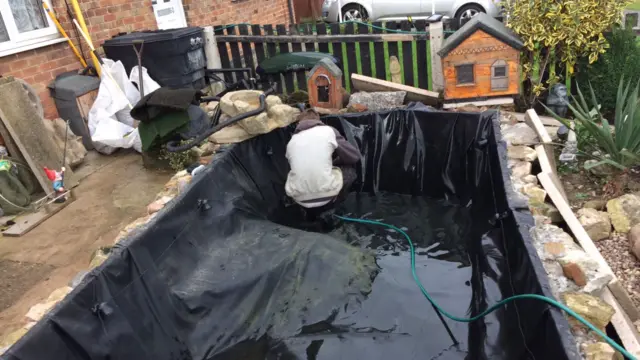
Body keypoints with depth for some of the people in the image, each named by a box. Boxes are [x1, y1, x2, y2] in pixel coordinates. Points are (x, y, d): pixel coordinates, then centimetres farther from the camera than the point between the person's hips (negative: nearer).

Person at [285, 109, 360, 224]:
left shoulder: (292, 140, 14)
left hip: (298, 197, 5)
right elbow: (355, 156, 11)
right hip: (326, 194, -4)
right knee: (350, 168, 24)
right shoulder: (328, 130, 5)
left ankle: (311, 210, 18)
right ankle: (326, 210, 10)